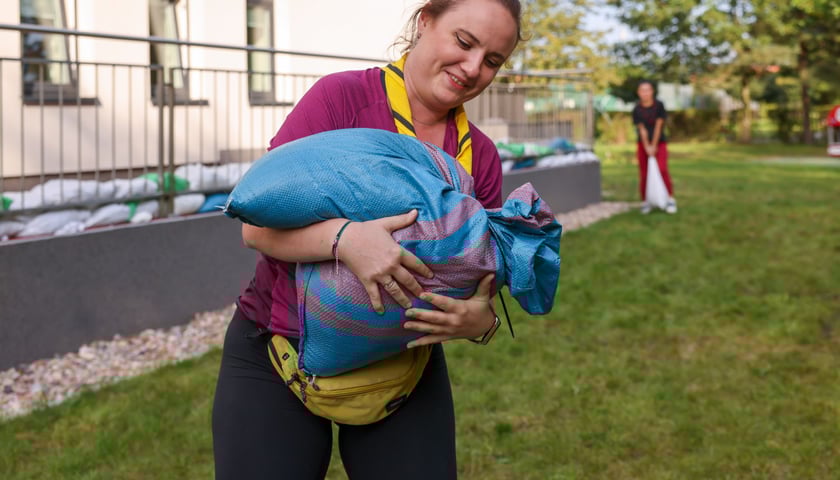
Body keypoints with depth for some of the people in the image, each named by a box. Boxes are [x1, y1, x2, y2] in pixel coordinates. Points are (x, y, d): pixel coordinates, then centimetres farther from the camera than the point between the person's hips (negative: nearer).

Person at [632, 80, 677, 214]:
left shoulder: (659, 105, -9)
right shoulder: (637, 110, -5)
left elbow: (658, 126, -10)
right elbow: (642, 129, -8)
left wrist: (654, 145, -12)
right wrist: (647, 147, -13)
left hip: (659, 143, -2)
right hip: (643, 144, 2)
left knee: (662, 169, -17)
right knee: (644, 174, 0)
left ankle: (670, 199, -12)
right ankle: (645, 202, 10)